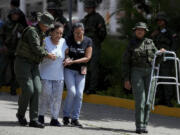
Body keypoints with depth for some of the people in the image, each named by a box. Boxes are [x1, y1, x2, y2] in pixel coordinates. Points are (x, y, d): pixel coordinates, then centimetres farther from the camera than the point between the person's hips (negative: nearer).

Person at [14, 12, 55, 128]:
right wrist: (48, 55, -10)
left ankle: (34, 120, -8)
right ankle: (21, 114, 10)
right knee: (28, 90, -15)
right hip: (22, 63, -8)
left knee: (37, 89, -8)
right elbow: (36, 48, -22)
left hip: (34, 65, 8)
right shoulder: (32, 31, -14)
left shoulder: (42, 34, 14)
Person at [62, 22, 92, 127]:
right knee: (72, 92, -14)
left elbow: (87, 58, -7)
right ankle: (66, 115, 2)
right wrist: (67, 59, -20)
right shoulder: (69, 41, -2)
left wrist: (73, 61, -16)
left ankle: (75, 118, 3)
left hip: (81, 71, 1)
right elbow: (65, 54, 4)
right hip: (69, 70, -1)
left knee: (79, 94, -5)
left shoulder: (88, 41, -3)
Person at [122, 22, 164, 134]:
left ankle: (144, 125, 8)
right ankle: (139, 126, -10)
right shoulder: (131, 45, 4)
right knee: (140, 99, -12)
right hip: (136, 72, -3)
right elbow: (125, 63, 4)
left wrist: (161, 53, -5)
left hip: (150, 71, 3)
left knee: (148, 100, 0)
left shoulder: (150, 43, 11)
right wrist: (126, 79, -3)